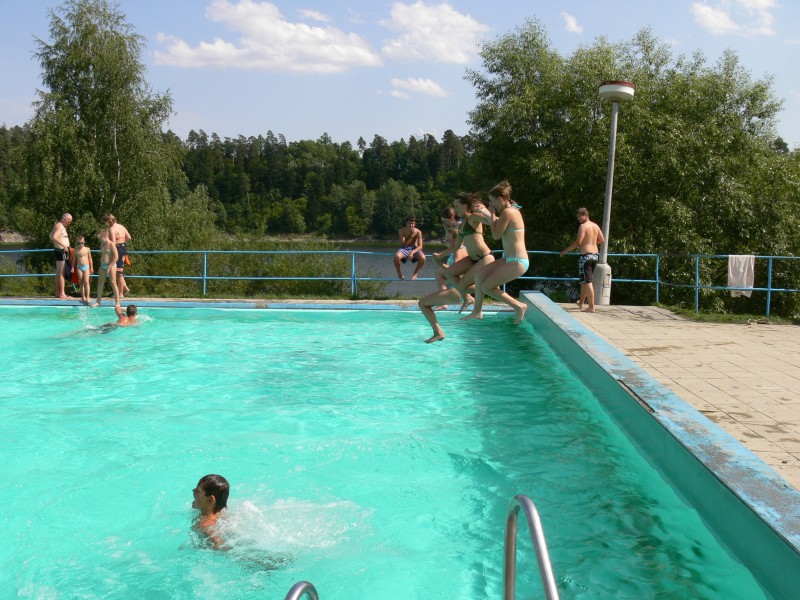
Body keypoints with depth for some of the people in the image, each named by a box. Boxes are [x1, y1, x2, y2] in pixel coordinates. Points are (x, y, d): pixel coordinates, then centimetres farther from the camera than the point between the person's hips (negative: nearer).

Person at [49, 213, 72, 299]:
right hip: (61, 251, -10)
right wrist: (64, 246, -29)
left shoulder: (58, 225, 16)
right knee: (61, 273, -10)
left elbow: (51, 236, 26)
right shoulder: (60, 226, -15)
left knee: (58, 273, 14)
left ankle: (58, 292, 20)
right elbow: (54, 237, -30)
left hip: (59, 251, 10)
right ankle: (62, 294, -10)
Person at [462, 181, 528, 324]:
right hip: (510, 259, 10)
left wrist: (492, 214, -6)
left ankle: (519, 306, 0)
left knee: (486, 287, -4)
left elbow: (496, 235, -15)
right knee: (480, 274, 13)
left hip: (517, 262, -10)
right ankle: (477, 311, 21)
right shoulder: (511, 210, 13)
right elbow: (494, 223, 27)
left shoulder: (507, 212, -17)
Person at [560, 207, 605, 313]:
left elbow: (578, 242, -17)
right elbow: (602, 240, 17)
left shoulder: (583, 226, -10)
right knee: (585, 281, 20)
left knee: (587, 281, -6)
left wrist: (565, 250, -9)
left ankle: (591, 307, -9)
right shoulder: (596, 226, 12)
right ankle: (581, 303, 31)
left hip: (586, 256, -8)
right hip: (595, 255, 8)